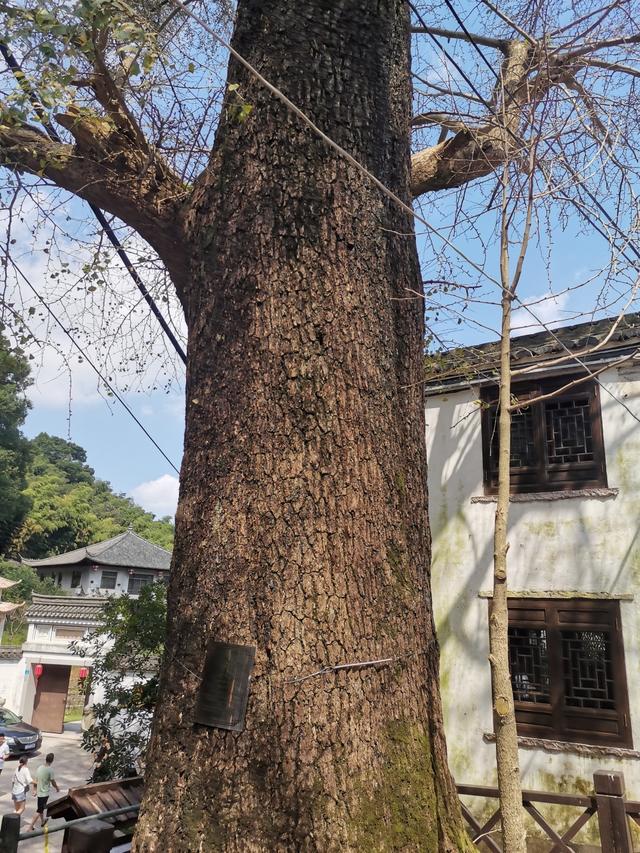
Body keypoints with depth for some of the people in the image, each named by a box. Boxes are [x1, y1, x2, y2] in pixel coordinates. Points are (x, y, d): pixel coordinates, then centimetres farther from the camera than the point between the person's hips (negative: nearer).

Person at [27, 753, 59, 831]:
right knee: (39, 810, 2)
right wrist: (57, 788, 6)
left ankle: (42, 821, 45)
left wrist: (35, 789, 17)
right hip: (45, 792, -7)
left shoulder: (40, 767, -3)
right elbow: (53, 782, -12)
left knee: (41, 807, 26)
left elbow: (35, 780, 5)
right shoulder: (50, 770, -22)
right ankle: (30, 826, 0)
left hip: (39, 791, 7)